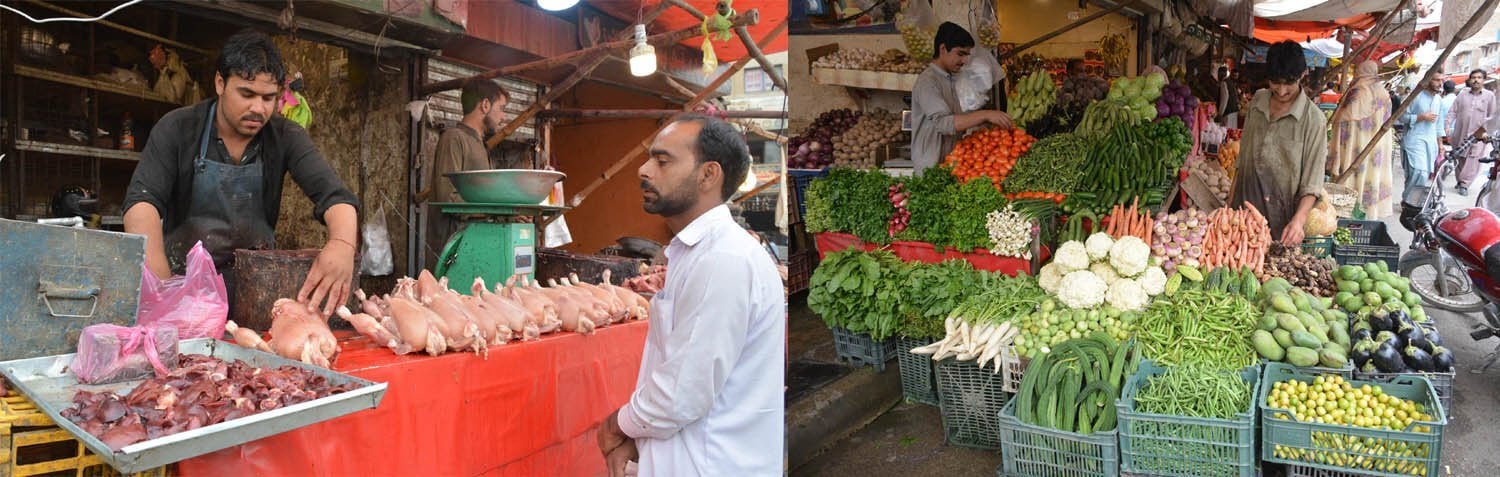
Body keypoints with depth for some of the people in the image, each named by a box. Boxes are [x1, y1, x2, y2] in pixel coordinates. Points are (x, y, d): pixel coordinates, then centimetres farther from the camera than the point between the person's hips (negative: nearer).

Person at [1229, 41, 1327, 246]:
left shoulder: (1313, 119, -9)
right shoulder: (1257, 102, 6)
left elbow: (1312, 182, -11)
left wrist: (1299, 219, -25)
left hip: (1282, 216, -4)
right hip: (1246, 205, 4)